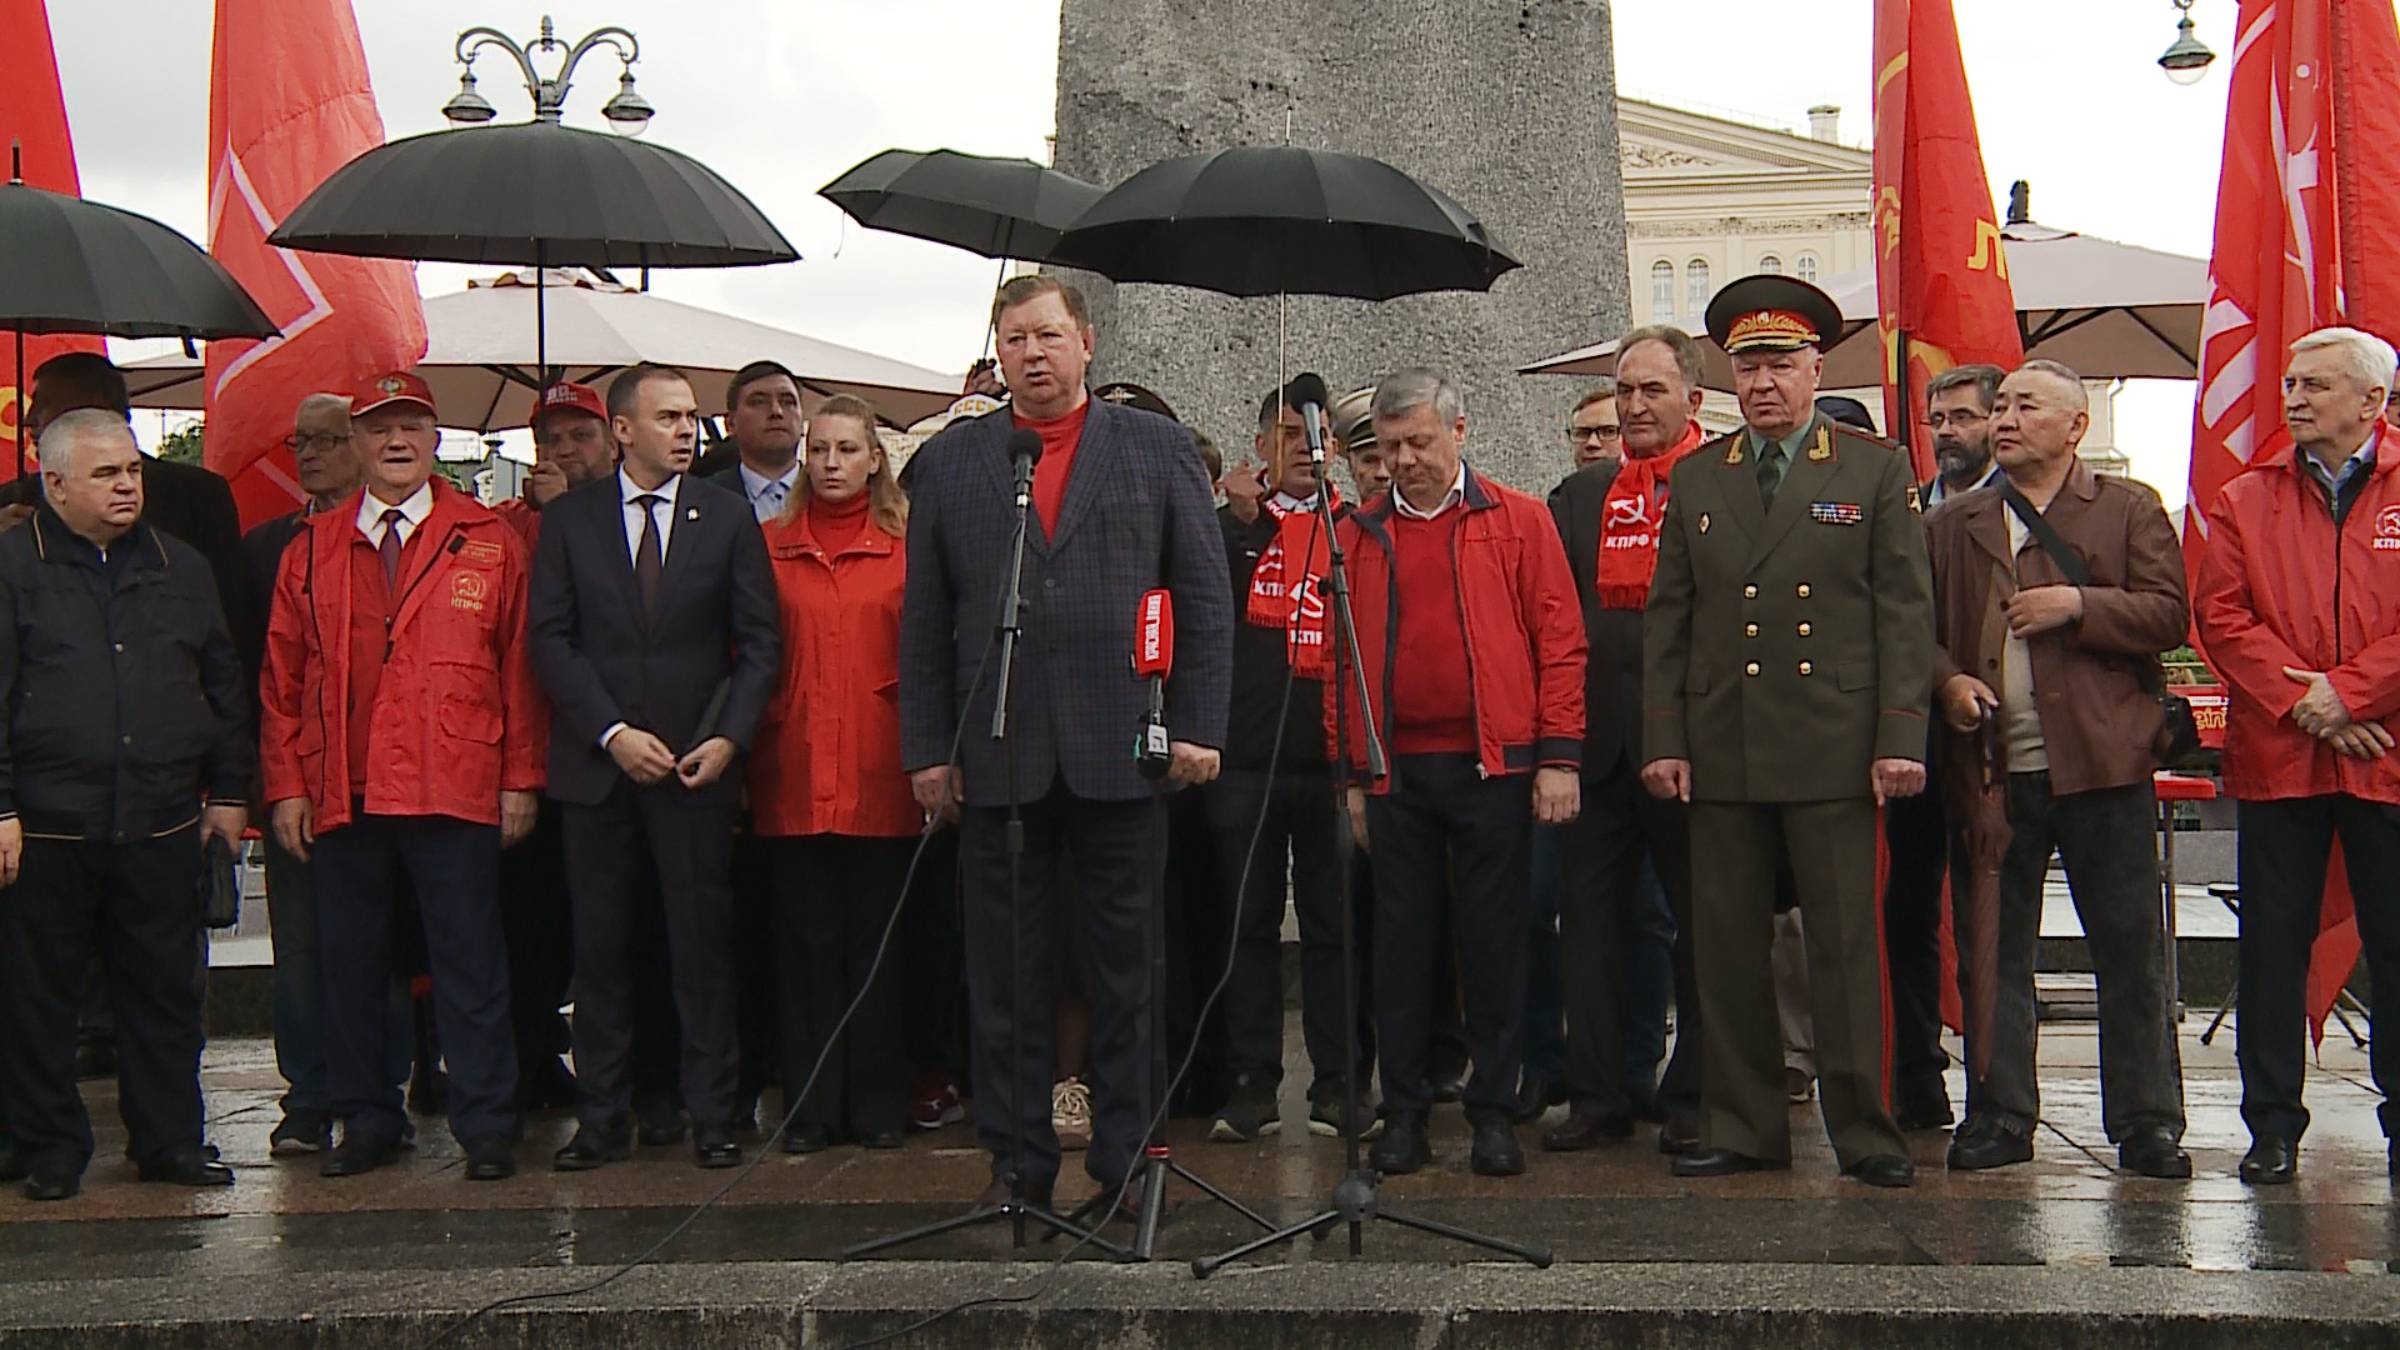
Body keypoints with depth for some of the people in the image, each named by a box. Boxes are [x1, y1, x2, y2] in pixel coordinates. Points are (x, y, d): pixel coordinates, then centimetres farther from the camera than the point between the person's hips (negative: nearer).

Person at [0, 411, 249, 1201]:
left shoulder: (179, 567, 13)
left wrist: (228, 791, 13)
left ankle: (171, 1141, 19)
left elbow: (224, 685, 18)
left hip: (160, 825, 3)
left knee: (164, 988, 8)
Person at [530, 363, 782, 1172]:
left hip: (696, 764, 0)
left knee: (704, 943, 1)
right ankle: (603, 1119, 13)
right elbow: (551, 640, 1)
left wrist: (728, 736, -8)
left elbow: (760, 641, 5)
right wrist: (613, 733, -10)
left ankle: (712, 1118, 8)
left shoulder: (728, 518, 6)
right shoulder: (568, 521, 6)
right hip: (596, 766, 0)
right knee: (600, 946, 5)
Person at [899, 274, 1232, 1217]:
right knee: (1006, 969, 6)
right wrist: (927, 750, 3)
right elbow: (923, 619, 9)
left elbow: (1205, 599, 5)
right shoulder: (950, 460, 11)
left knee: (1127, 963, 6)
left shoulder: (1158, 449, 8)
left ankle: (1125, 1156, 16)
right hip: (995, 754, 1)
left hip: (1123, 749, -1)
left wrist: (1198, 729, -3)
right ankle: (1018, 1157, 17)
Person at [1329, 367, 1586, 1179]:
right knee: (1401, 941, 6)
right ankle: (1403, 1112, 14)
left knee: (1494, 941, 3)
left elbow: (1560, 642, 0)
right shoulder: (1359, 537, 10)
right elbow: (1341, 661, 11)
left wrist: (1558, 756, -6)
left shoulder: (1519, 522, 4)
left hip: (1493, 766, -2)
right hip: (1395, 771, 2)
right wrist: (1352, 775, 7)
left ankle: (1495, 1111, 13)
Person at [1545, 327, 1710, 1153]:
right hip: (1599, 735, 5)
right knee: (1591, 918, 7)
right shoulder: (1581, 496, 14)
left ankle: (1695, 1098, 15)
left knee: (1699, 920, 5)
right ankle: (1598, 1094, 15)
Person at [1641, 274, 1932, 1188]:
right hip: (1721, 751, 3)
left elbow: (1905, 612, 1)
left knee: (1846, 943, 0)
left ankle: (1864, 1131, 9)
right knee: (1725, 948, 5)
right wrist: (1663, 740, 3)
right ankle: (1743, 1128, 15)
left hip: (1834, 746, -3)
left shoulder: (1876, 471, 6)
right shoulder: (1696, 479, 13)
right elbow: (1666, 620, 12)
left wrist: (1901, 737, -7)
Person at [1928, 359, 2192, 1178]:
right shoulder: (1952, 526, 14)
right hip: (1990, 767, 3)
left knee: (2132, 950, 1)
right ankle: (1999, 1117, 16)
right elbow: (1917, 627, 13)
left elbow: (2169, 615, -1)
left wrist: (2080, 605, -14)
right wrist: (1947, 682, -6)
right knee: (1992, 950, 6)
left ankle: (2147, 1122, 10)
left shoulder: (2130, 510, 8)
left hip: (2101, 765, -2)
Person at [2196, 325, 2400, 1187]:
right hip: (2278, 757, 2)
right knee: (2273, 947, 4)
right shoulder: (2245, 502, 10)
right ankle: (2273, 1126, 12)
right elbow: (2220, 616, 1)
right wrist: (2298, 699, -10)